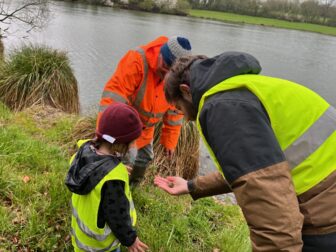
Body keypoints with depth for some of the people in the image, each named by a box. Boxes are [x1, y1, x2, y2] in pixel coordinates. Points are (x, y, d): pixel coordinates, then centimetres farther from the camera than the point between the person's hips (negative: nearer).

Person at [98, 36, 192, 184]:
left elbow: (175, 111, -4)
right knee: (127, 158, -12)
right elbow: (113, 94, -37)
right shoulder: (136, 60, -33)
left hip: (146, 127, 6)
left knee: (145, 158, 17)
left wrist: (169, 142, 0)